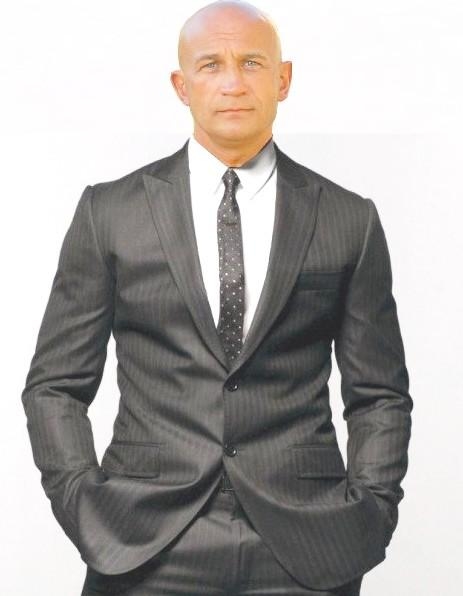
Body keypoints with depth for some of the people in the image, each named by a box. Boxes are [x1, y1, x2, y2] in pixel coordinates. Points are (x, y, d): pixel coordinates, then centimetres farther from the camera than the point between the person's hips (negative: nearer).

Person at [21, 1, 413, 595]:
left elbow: (380, 395, 9)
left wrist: (370, 513, -2)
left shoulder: (349, 220, 5)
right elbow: (55, 384, 6)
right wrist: (82, 504, -4)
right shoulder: (109, 211, 4)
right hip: (144, 546, 0)